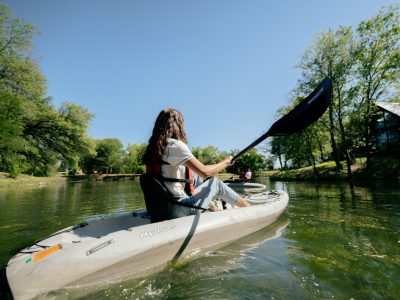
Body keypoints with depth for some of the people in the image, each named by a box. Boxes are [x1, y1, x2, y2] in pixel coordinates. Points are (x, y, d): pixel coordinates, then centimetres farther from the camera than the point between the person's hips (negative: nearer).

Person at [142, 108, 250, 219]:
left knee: (197, 176, 19)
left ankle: (212, 206, 36)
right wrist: (226, 162, -2)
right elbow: (205, 172, -20)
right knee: (215, 182, 8)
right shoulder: (175, 145, -18)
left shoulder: (152, 147, 5)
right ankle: (248, 207, 26)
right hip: (178, 210, -7)